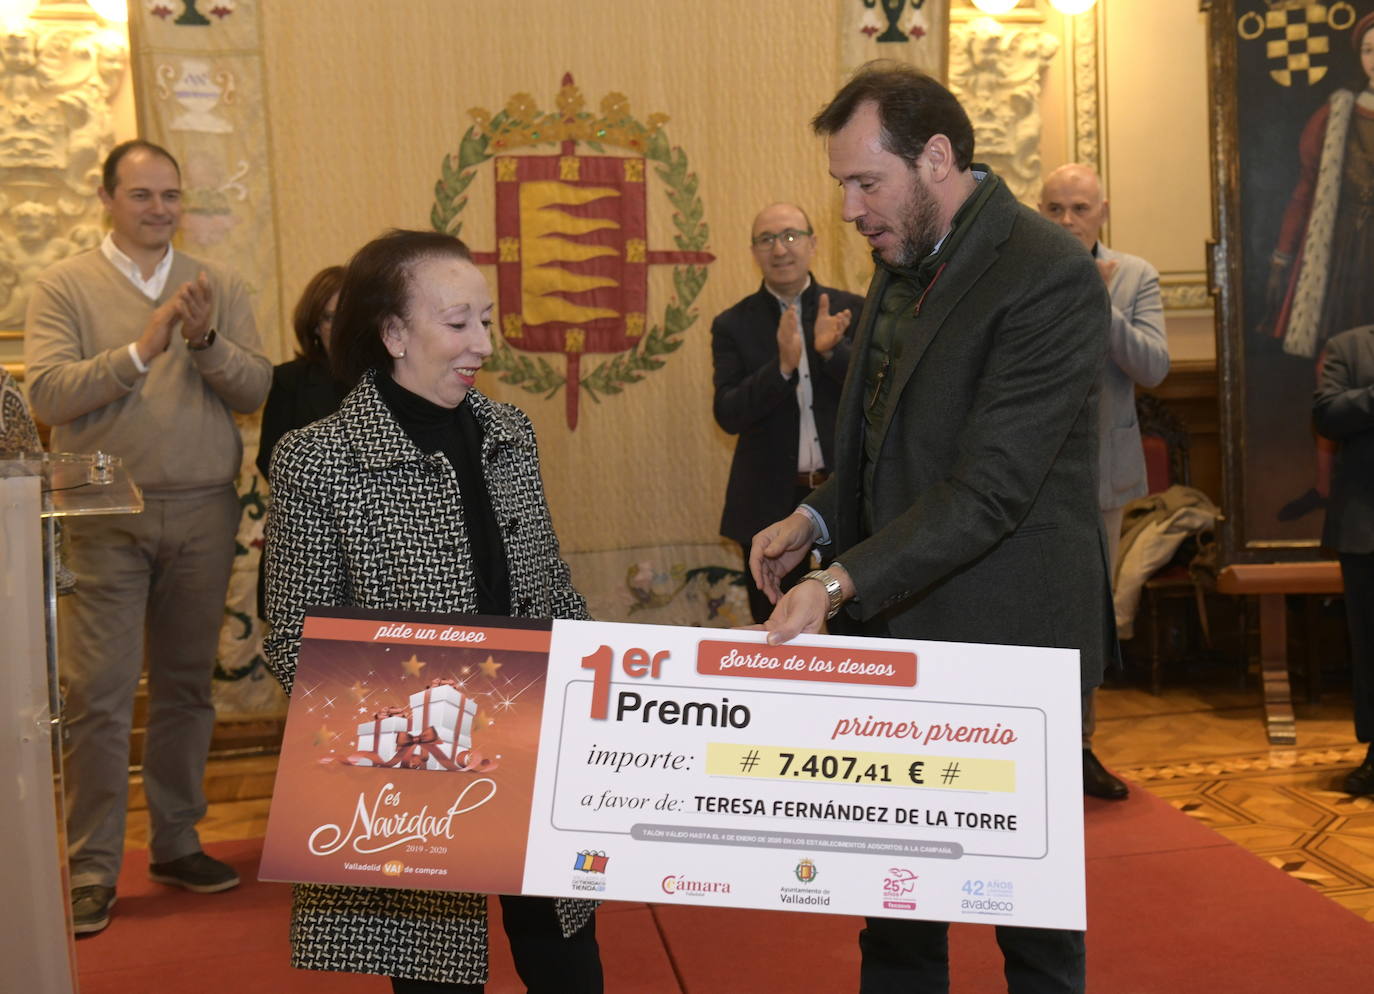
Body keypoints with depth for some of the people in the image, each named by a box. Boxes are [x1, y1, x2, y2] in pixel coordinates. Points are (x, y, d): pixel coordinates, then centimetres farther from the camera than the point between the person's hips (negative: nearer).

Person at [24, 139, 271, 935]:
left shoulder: (219, 288, 8)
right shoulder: (67, 287, 1)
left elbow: (257, 391, 0)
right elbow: (46, 393, -11)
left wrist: (206, 341, -17)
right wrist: (143, 347, -18)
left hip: (203, 514, 3)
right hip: (105, 517, -2)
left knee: (187, 686, 11)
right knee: (99, 694, -1)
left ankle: (177, 844, 25)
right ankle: (93, 868, 11)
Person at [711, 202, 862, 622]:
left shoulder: (852, 312, 3)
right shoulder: (733, 325, 1)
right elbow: (727, 414, -9)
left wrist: (832, 350, -23)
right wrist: (782, 366, -25)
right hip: (771, 504, 0)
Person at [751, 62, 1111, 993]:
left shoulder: (1049, 274, -18)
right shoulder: (904, 263, 9)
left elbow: (990, 488, -24)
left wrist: (842, 582, -28)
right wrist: (816, 519, 3)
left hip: (1005, 634, -8)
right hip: (898, 623, 8)